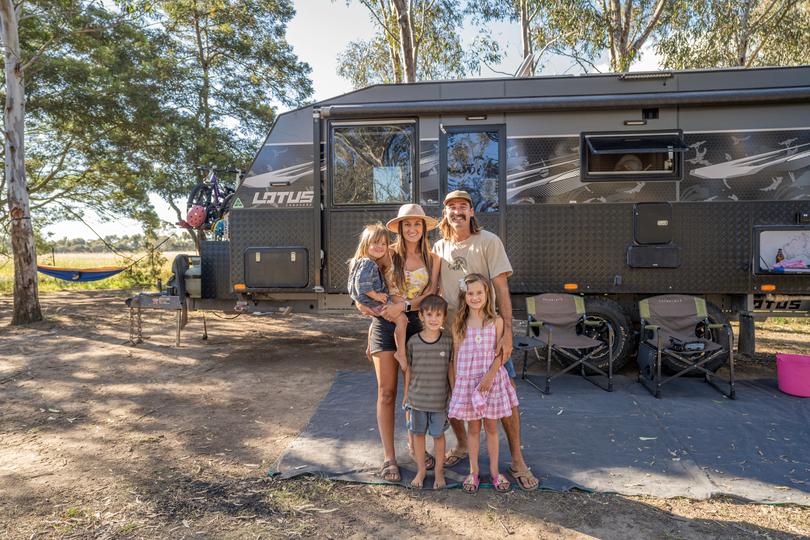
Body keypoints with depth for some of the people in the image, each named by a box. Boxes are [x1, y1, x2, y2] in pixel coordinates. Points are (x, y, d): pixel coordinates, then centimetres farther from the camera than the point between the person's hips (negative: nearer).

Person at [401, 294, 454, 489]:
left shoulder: (448, 340, -9)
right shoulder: (413, 341, -7)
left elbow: (450, 368, -1)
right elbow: (409, 369, 3)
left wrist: (453, 393, 2)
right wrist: (406, 394, 8)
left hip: (440, 399, -1)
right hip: (417, 398, 1)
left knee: (438, 435, 12)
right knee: (418, 433, 14)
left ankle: (439, 470, 31)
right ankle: (421, 470, 32)